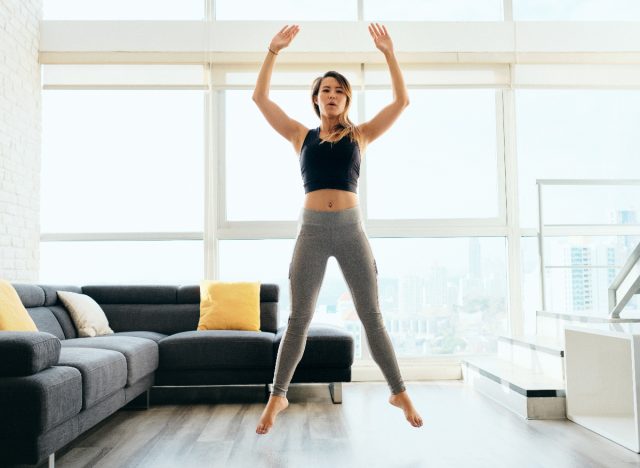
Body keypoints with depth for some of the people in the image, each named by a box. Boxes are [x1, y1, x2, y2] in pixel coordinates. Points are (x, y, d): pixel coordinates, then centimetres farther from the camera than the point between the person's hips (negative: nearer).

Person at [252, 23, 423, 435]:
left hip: (351, 229, 0)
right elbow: (260, 97, 8)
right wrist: (274, 50, 3)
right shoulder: (301, 135, 12)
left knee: (372, 316, 4)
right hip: (312, 230, 0)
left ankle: (399, 392, 16)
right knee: (298, 319, 3)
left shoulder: (360, 135, 12)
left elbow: (402, 100, 7)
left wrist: (389, 53, 3)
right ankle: (278, 396, 16)